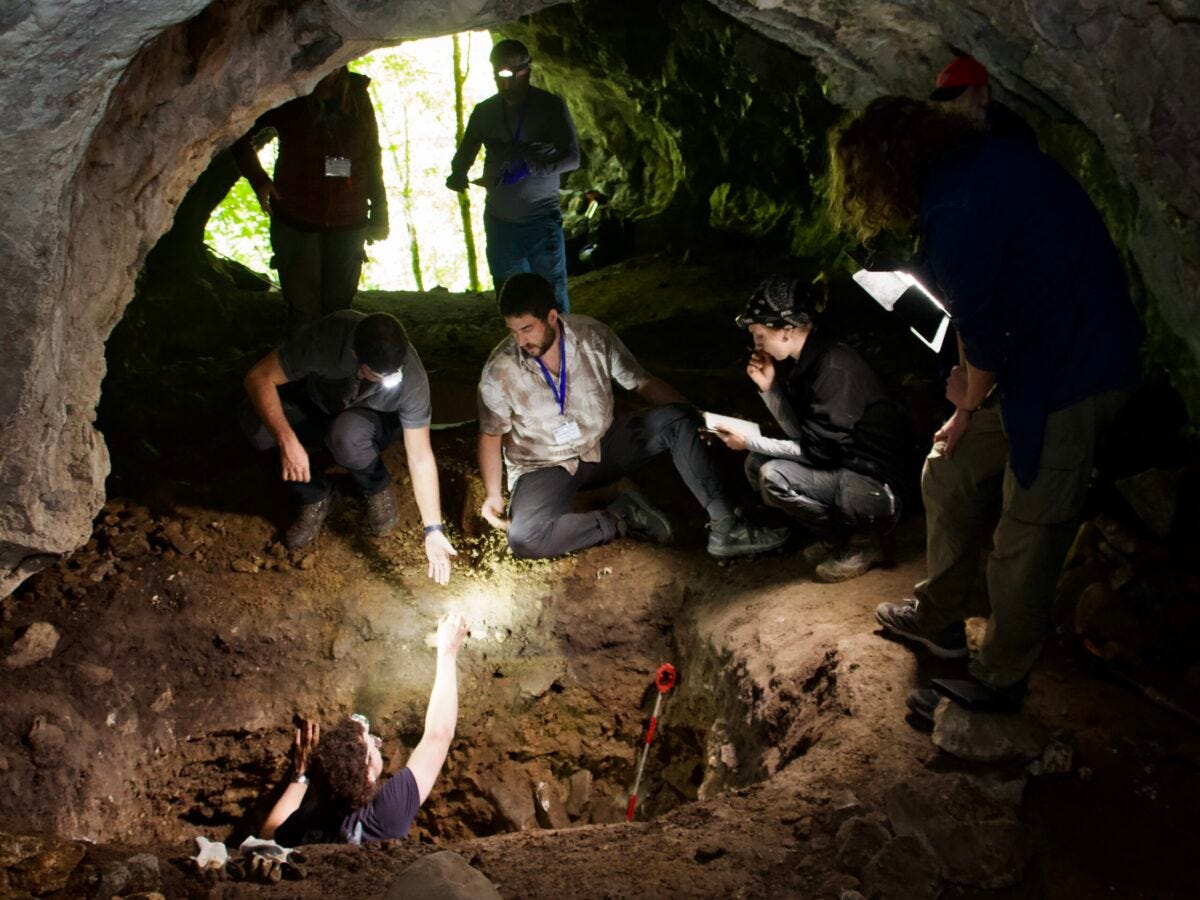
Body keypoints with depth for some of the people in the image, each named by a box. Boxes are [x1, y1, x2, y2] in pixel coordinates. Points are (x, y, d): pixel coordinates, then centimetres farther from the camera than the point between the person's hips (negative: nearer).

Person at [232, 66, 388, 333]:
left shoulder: (356, 93, 5)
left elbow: (372, 154, 12)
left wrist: (378, 212, 9)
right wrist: (258, 179, -2)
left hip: (348, 222, 3)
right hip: (296, 219, -3)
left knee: (339, 308, 7)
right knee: (304, 311, -4)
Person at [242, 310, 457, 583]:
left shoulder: (411, 378, -35)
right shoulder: (326, 336, -37)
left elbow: (420, 457, -28)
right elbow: (259, 378, -31)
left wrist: (433, 530, -31)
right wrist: (288, 441, -43)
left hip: (372, 418, -1)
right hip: (317, 405, 1)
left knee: (346, 436, -38)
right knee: (256, 422, -29)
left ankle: (377, 488, -4)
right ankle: (316, 497, -6)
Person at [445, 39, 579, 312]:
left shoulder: (550, 106, -2)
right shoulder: (485, 111, 9)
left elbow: (571, 157, -10)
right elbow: (465, 153, 16)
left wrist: (529, 168, -23)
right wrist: (457, 174, -7)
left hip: (541, 220, -4)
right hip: (500, 222, 4)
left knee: (553, 297, -6)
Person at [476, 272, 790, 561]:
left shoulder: (593, 336, -12)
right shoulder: (499, 371, -17)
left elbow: (642, 382, -2)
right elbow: (491, 436, -3)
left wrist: (699, 421, -11)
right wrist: (493, 495, -14)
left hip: (603, 445, 3)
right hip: (545, 468, -3)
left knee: (677, 420, -19)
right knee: (524, 538, -34)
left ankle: (725, 527, -23)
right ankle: (619, 518, -15)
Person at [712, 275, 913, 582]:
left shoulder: (836, 370, -23)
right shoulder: (806, 361, 5)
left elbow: (817, 451, -22)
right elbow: (800, 433, 7)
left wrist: (749, 442, -15)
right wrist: (768, 388, -4)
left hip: (879, 488, -10)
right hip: (841, 469, 10)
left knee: (773, 478, -24)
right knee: (756, 465, 4)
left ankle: (862, 541, -4)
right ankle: (837, 536, 9)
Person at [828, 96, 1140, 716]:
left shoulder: (954, 209, -24)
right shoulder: (976, 164, 8)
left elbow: (980, 329, -19)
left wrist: (971, 396, 2)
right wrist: (968, 408, 12)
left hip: (1070, 373, -10)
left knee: (1026, 537, 1)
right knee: (949, 474, 18)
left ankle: (999, 682, 16)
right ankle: (939, 619, 34)